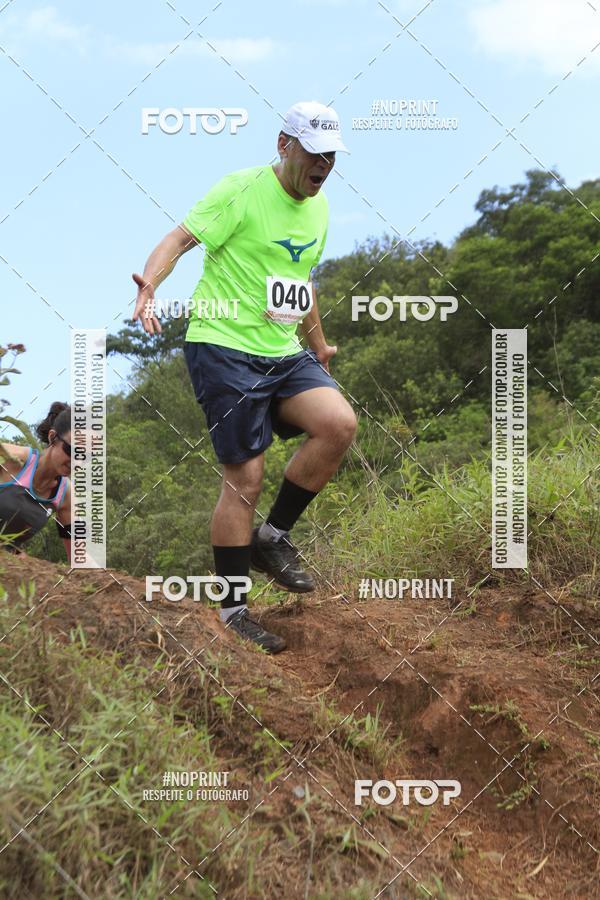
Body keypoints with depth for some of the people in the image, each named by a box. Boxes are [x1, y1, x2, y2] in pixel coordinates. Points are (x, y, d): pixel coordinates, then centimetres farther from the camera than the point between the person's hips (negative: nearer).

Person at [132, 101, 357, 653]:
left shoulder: (318, 208, 14)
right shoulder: (242, 189, -7)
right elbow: (180, 239, -13)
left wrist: (320, 348, 35)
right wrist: (149, 285, -33)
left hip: (284, 353, 6)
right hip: (224, 347, -6)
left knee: (340, 424, -19)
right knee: (245, 478, -7)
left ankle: (273, 538, 0)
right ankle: (232, 610, 8)